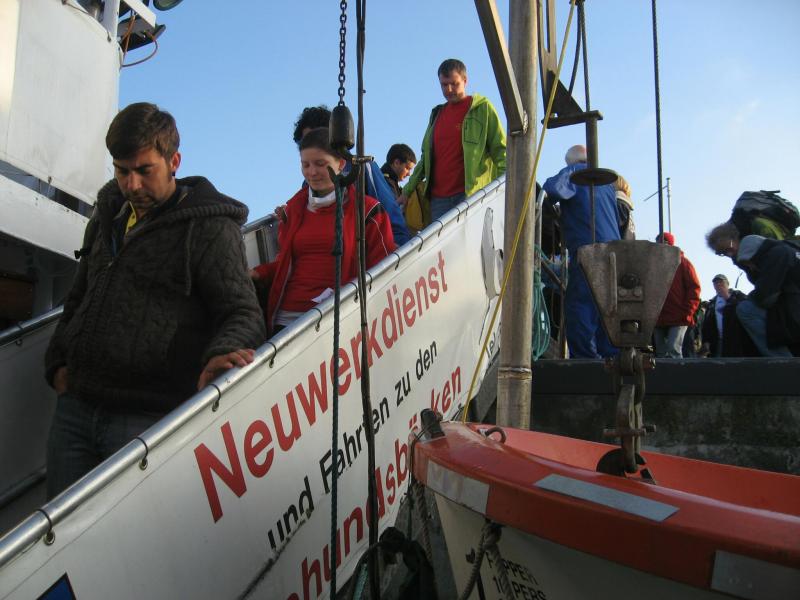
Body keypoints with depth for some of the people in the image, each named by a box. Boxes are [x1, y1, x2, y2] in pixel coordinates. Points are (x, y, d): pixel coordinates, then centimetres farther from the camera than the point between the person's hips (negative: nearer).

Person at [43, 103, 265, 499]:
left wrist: (221, 354, -30)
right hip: (74, 409, 7)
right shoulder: (108, 216, 16)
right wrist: (58, 361, 15)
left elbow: (243, 313, -9)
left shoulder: (209, 227, -6)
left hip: (147, 420, -6)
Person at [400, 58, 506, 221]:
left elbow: (500, 150, 0)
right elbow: (426, 157, 25)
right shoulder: (437, 113, 21)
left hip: (470, 194, -5)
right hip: (438, 198, 6)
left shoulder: (482, 108, 4)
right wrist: (407, 191, 22)